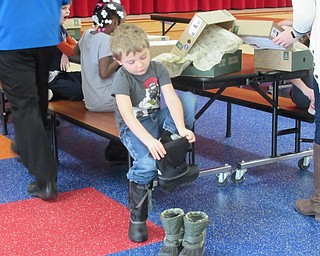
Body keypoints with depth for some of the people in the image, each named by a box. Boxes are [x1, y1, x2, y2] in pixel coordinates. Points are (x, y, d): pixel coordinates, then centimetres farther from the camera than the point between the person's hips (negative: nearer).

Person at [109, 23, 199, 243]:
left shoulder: (158, 69, -6)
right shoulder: (122, 79, -18)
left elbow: (171, 98, -18)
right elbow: (127, 115, -31)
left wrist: (181, 128, -36)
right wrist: (149, 140, -45)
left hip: (158, 118, 5)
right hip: (134, 127, -5)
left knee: (190, 99, -18)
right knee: (147, 163, -34)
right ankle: (137, 217, -12)